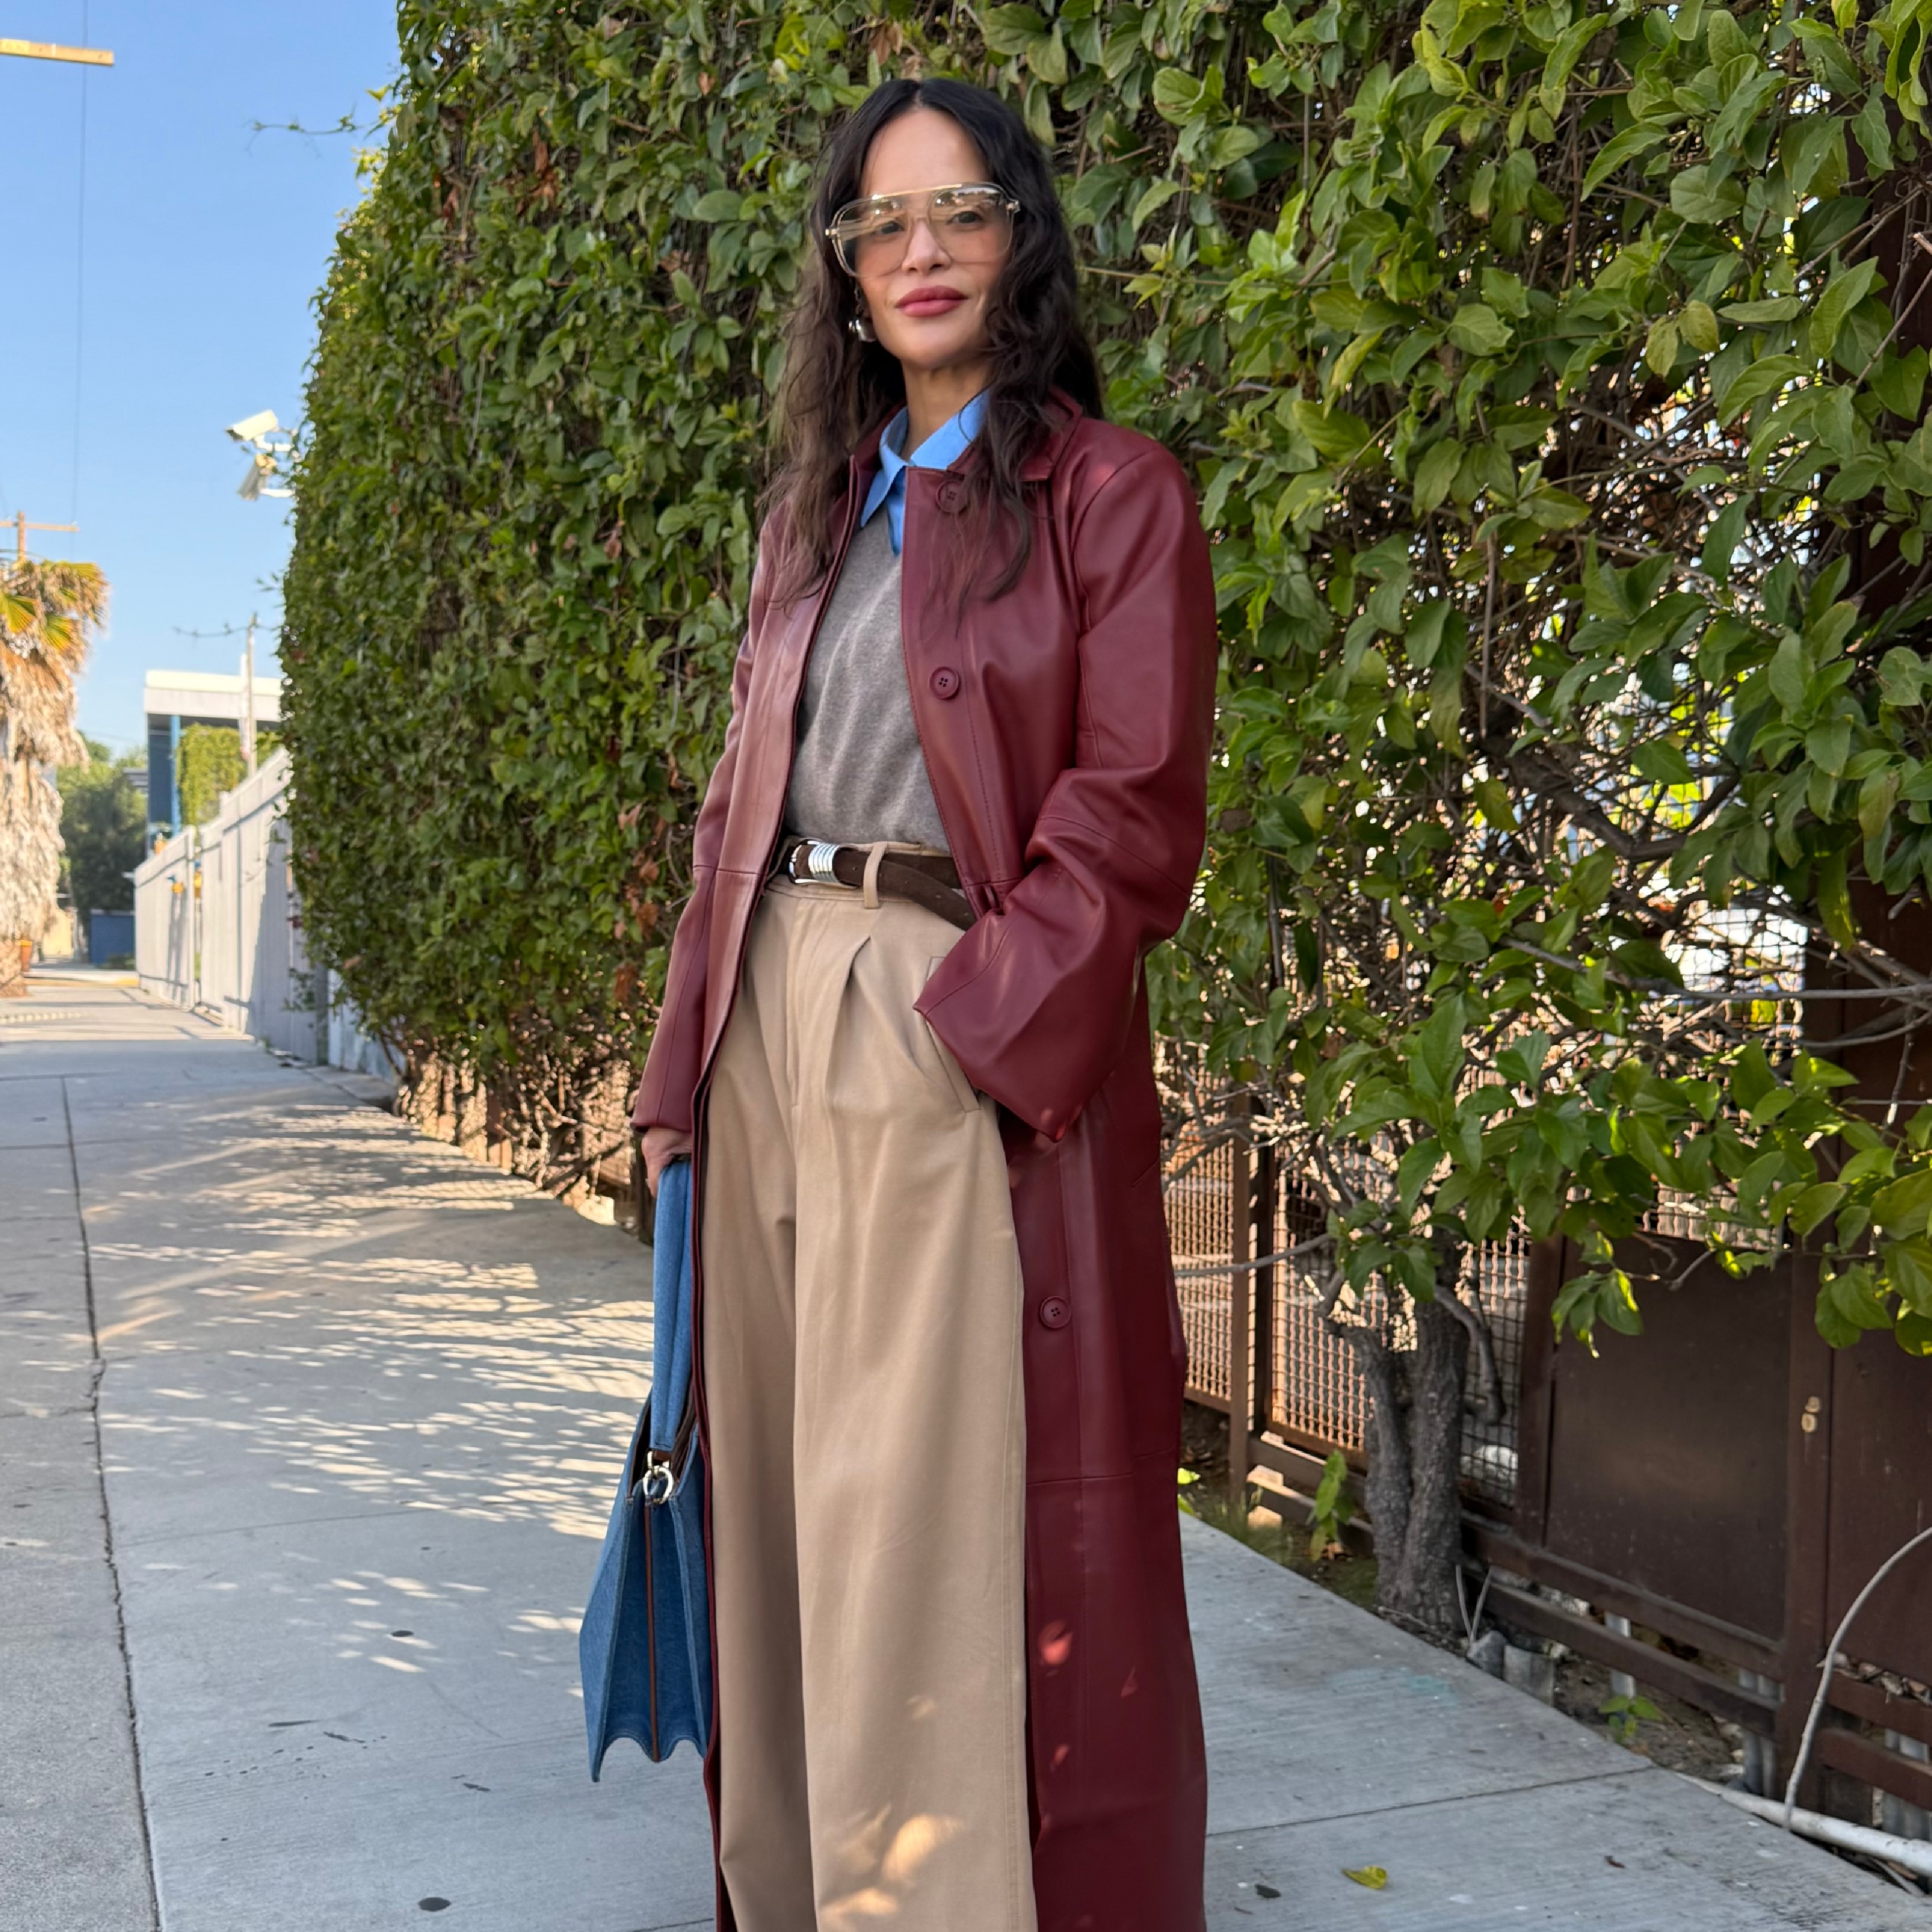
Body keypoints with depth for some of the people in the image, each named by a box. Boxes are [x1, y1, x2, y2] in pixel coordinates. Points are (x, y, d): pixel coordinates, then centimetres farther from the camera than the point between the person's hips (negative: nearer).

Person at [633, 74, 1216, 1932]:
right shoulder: (812, 510, 19)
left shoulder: (1111, 492, 1)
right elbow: (737, 797, 16)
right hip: (774, 1019, 6)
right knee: (783, 1480, 11)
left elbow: (1132, 808, -8)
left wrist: (977, 1022, -18)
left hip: (966, 1033, -6)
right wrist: (689, 1058, 8)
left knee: (924, 1509, -5)